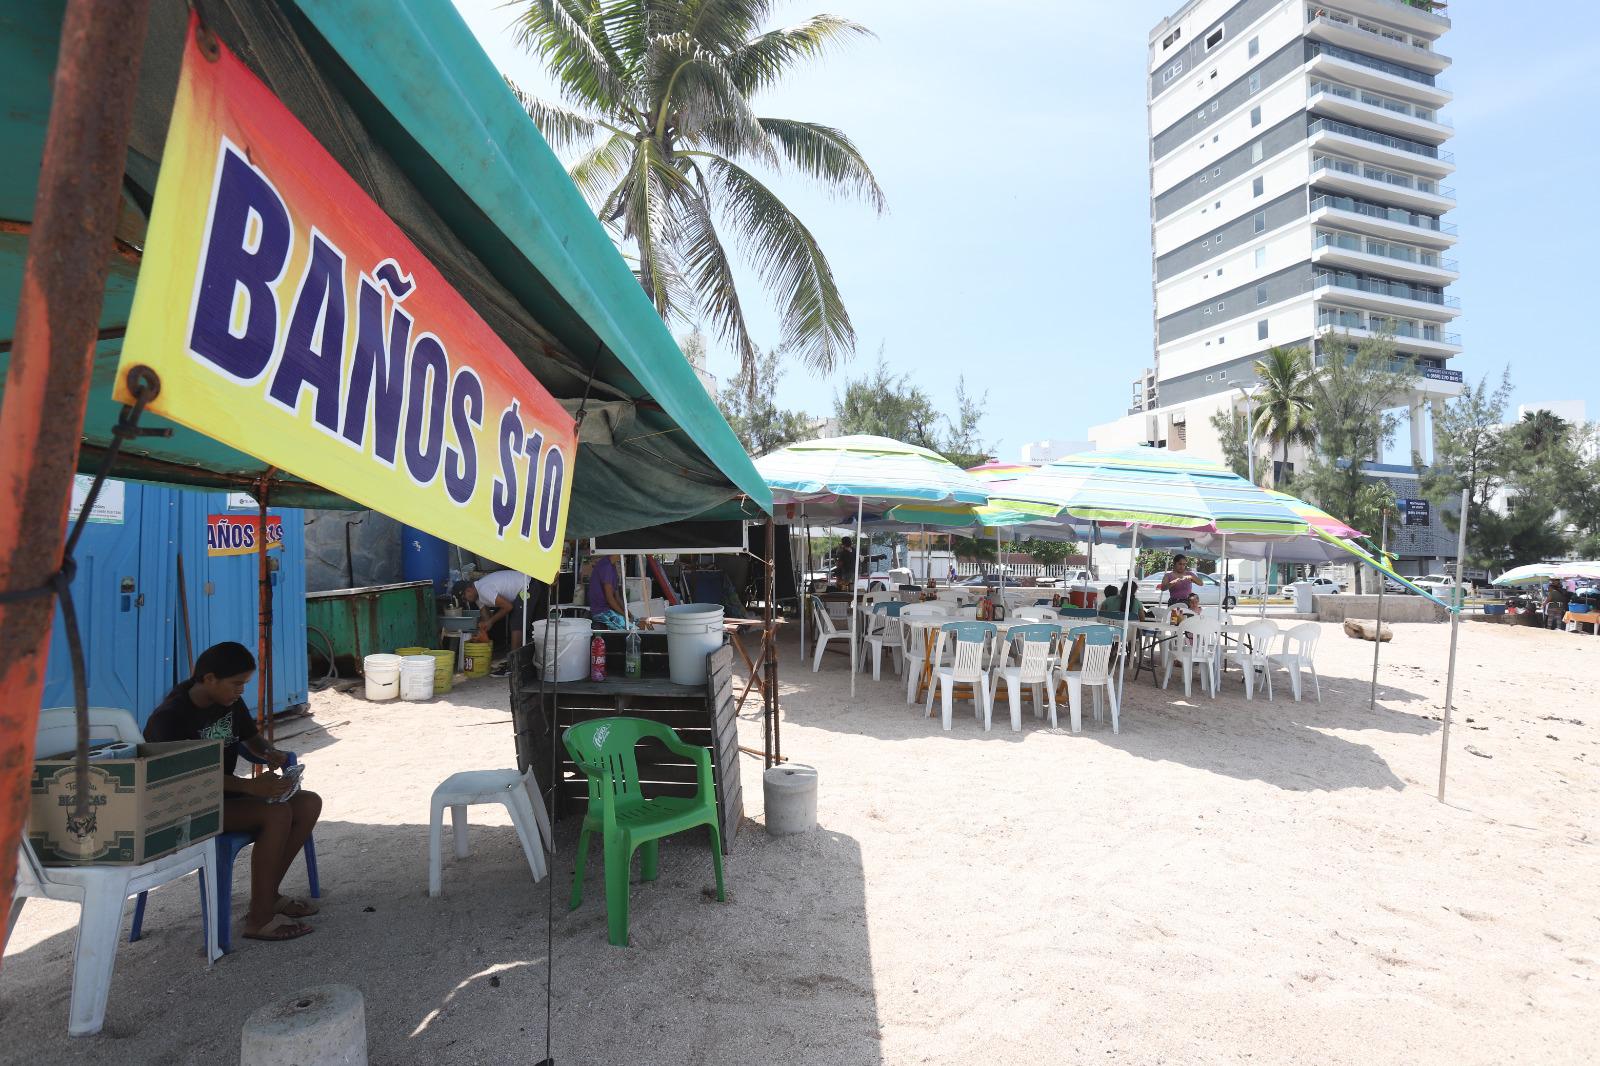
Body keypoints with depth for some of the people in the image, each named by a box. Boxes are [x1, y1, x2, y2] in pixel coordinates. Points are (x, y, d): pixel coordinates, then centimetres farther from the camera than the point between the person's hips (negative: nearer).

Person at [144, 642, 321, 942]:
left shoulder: (230, 704, 4)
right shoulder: (170, 718, -20)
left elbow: (252, 736, 20)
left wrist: (269, 752, -4)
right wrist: (251, 786, -39)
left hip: (225, 795, 8)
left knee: (309, 803, -7)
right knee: (277, 813, -29)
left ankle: (268, 895, 4)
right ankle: (259, 918, -19)